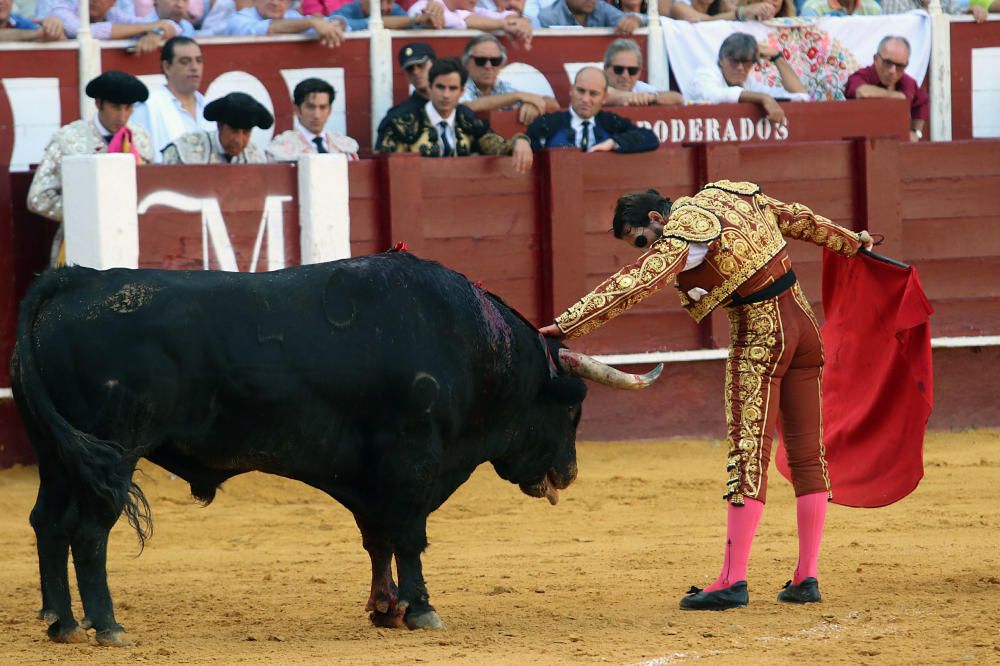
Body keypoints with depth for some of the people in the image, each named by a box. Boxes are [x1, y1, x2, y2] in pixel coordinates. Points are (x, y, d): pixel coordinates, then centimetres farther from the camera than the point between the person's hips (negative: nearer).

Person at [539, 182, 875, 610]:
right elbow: (799, 219, 21)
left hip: (759, 338, -8)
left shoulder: (681, 238, -15)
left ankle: (733, 580, -12)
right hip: (802, 322, 8)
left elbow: (631, 286, -25)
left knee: (748, 457, -9)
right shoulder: (727, 196, 9)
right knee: (807, 454, 8)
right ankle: (806, 578, 10)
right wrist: (850, 243, 36)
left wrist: (564, 327, -27)